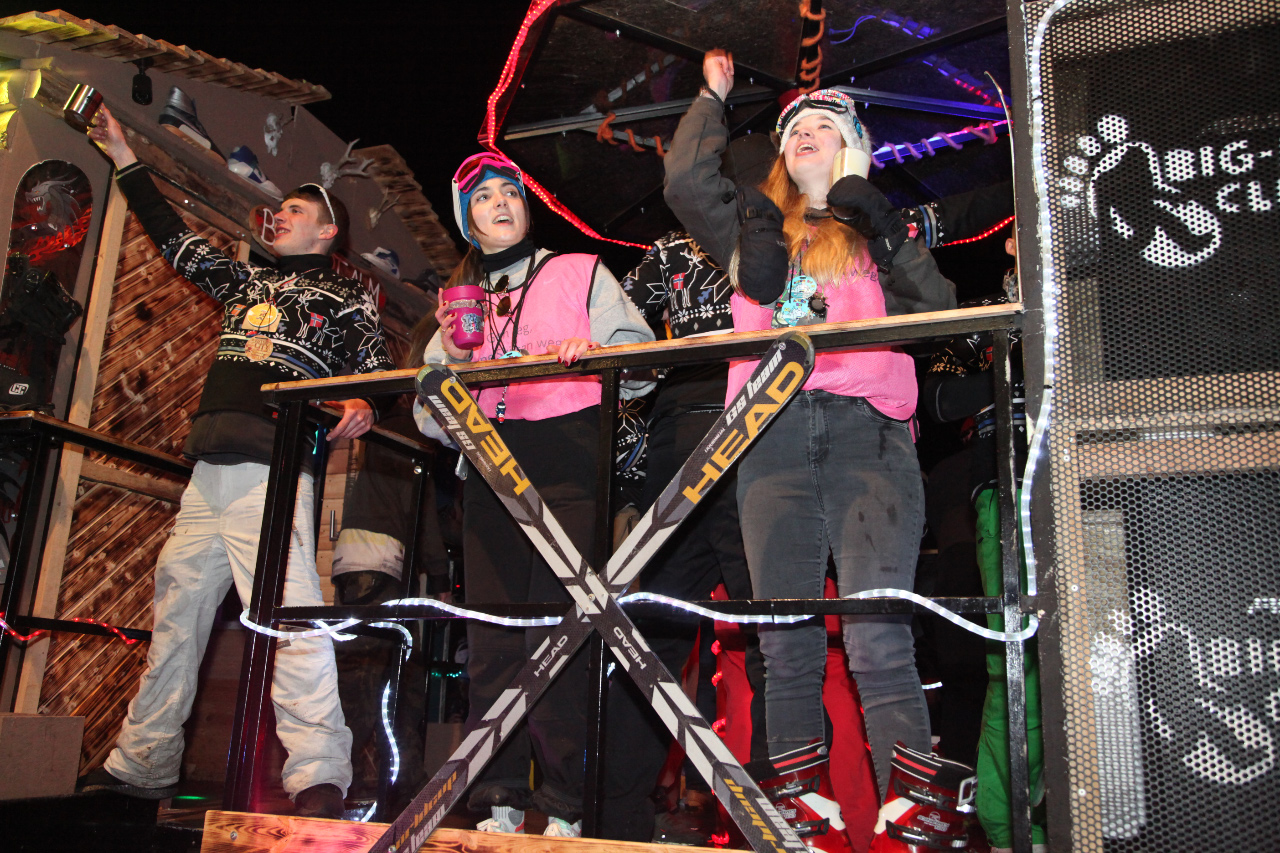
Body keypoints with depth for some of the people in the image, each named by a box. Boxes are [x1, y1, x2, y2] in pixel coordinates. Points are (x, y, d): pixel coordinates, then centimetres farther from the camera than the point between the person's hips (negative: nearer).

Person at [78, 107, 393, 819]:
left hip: (275, 469, -7)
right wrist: (125, 158, 33)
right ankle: (142, 765, 21)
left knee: (291, 611, -20)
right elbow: (176, 239, 32)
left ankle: (319, 776, -21)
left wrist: (363, 407, -24)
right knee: (176, 608, 10)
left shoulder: (349, 299, 10)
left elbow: (378, 375, -1)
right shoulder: (248, 282, 28)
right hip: (209, 469, 7)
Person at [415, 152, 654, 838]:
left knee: (554, 632, -11)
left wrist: (594, 351, -14)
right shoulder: (459, 299, 25)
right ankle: (499, 803, 3)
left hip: (568, 458, -3)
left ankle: (563, 807, -6)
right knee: (491, 633, -3)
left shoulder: (579, 273, 17)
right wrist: (454, 356, 0)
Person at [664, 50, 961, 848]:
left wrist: (891, 239, 0)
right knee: (785, 641, -2)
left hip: (866, 429, -2)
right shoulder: (755, 225, 27)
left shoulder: (876, 226, 21)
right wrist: (713, 96, 31)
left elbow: (943, 312, 11)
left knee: (879, 638, -15)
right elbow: (686, 181, 18)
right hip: (772, 434, 2)